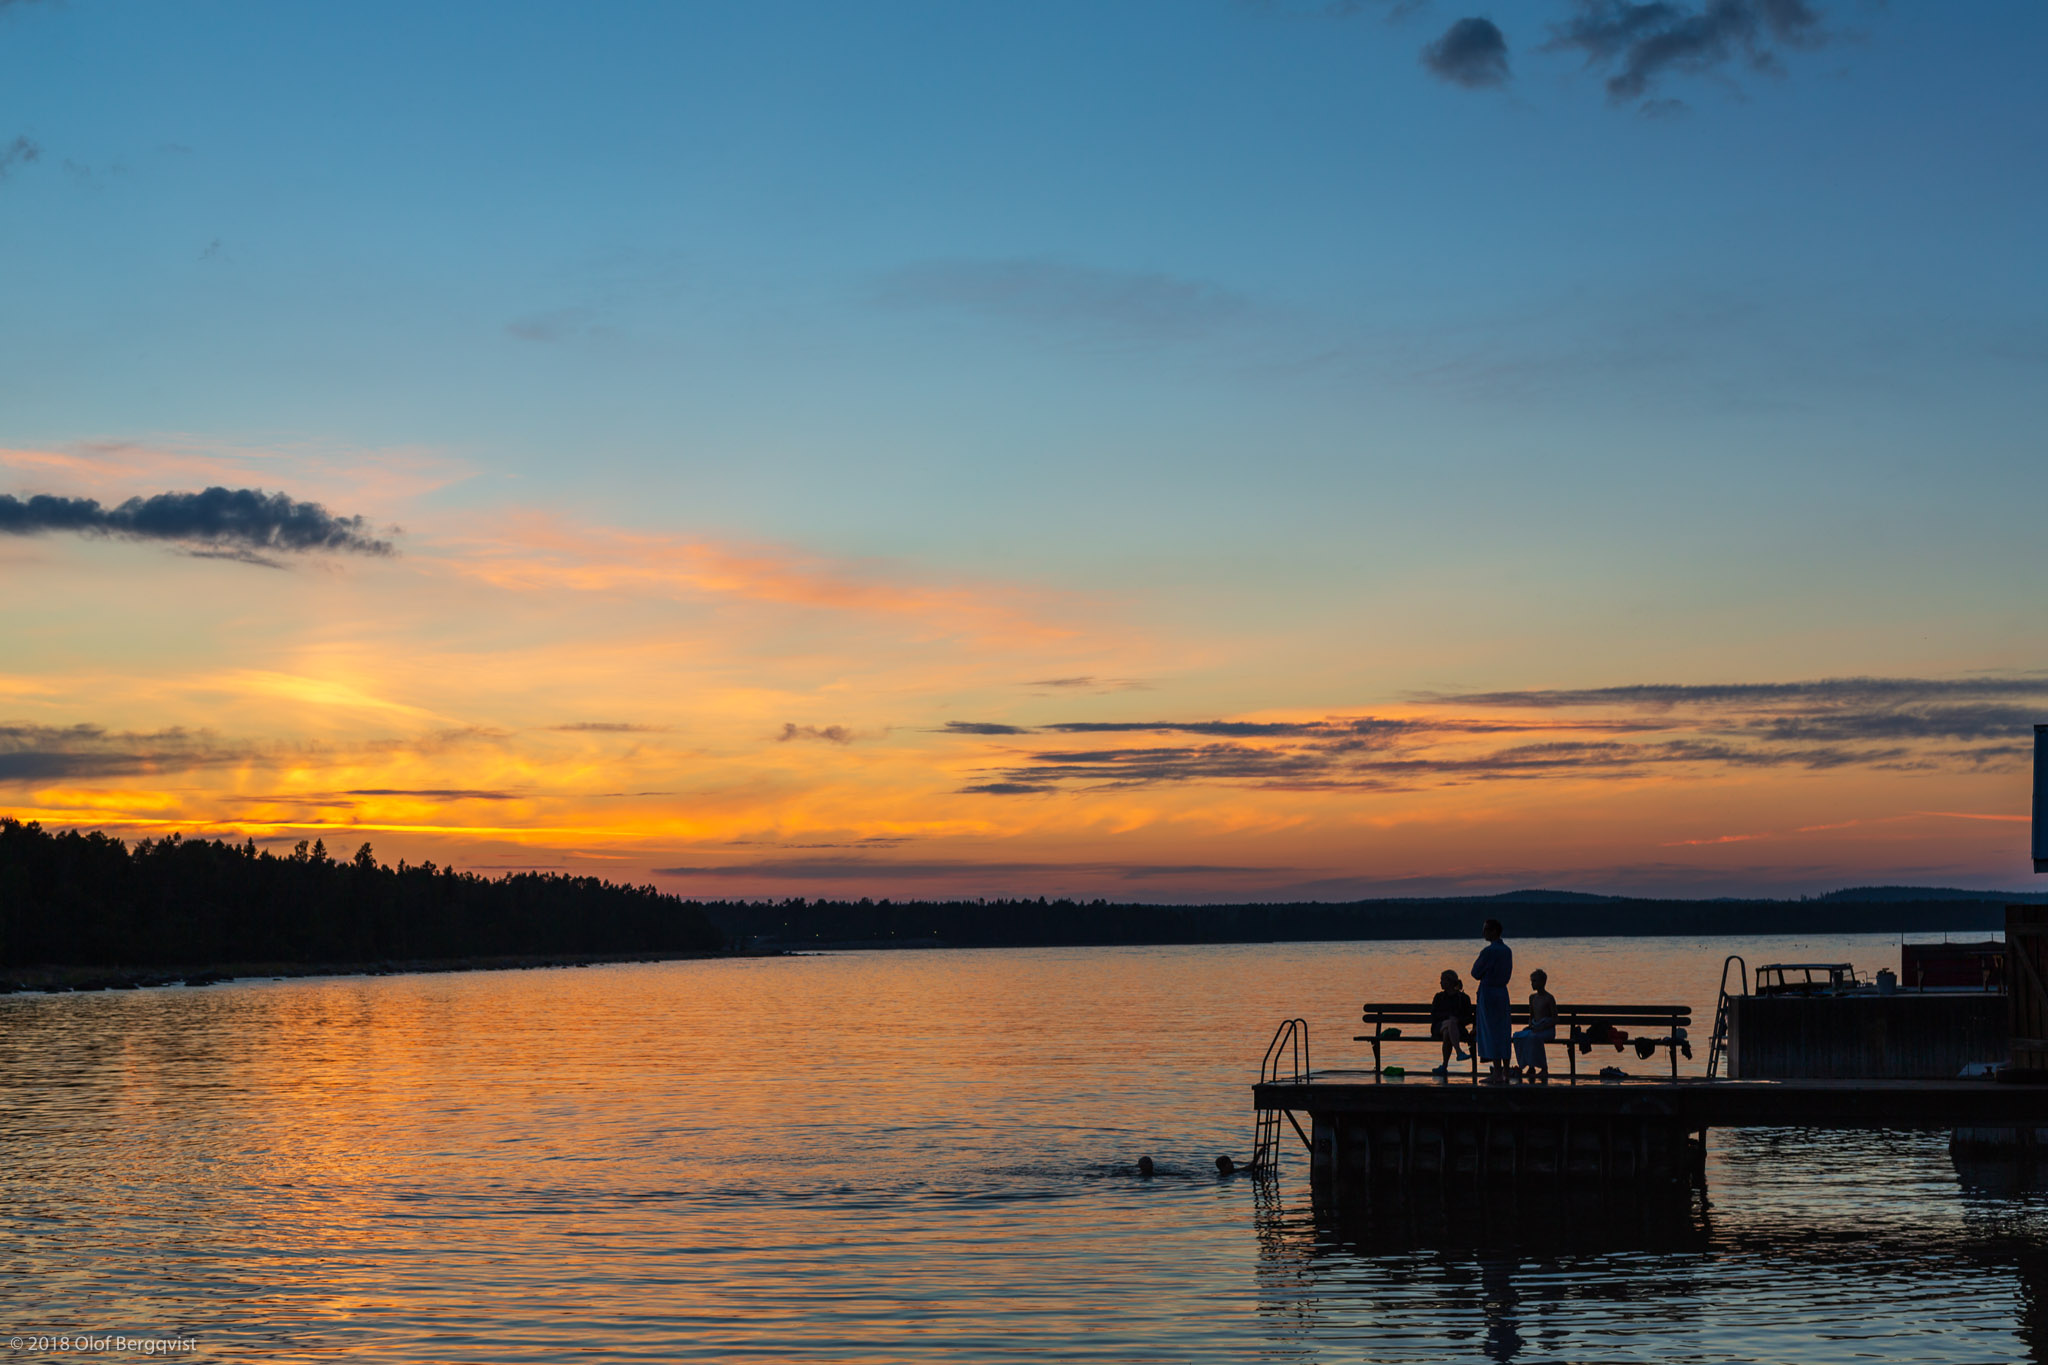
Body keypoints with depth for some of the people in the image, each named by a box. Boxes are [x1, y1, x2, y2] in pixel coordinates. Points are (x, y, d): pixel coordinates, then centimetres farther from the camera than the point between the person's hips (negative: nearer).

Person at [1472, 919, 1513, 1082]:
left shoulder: (1488, 951, -16)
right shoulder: (1507, 950, 9)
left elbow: (1475, 973, -9)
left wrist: (1478, 962, 7)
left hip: (1488, 991, -8)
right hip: (1503, 990, 8)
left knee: (1491, 1031, -4)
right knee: (1503, 1031, 11)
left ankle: (1497, 1072, -5)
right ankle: (1505, 1070, 13)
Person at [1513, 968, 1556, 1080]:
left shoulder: (1549, 998, -7)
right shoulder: (1532, 997, 15)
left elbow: (1555, 1020, -9)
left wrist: (1540, 1028, -19)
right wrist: (1530, 1026, 0)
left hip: (1548, 1029, -6)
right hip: (1535, 1028, 6)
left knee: (1534, 1037, -36)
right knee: (1518, 1036, -22)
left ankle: (1544, 1068, -29)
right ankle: (1530, 1066, -24)